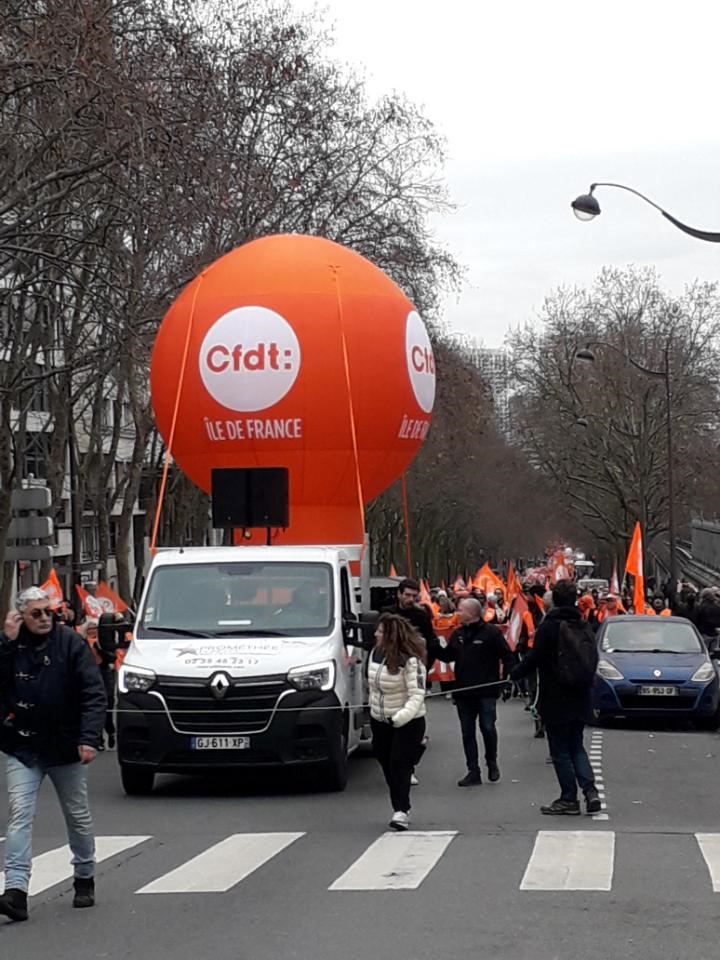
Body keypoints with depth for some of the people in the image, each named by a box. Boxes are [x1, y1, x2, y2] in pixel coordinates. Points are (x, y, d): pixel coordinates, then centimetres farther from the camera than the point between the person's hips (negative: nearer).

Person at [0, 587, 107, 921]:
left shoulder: (71, 643, -7)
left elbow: (93, 693, -10)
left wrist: (89, 738, -20)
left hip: (66, 746, -1)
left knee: (78, 816, 13)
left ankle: (84, 880, 30)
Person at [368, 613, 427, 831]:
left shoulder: (410, 660, -19)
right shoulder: (376, 652, 2)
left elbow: (417, 695, -23)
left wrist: (399, 718, -34)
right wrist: (372, 710, 15)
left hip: (407, 723, -7)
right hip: (379, 721, 7)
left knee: (400, 764, -11)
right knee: (387, 765, 10)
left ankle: (401, 811, -10)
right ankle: (401, 809, 21)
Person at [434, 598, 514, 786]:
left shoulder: (491, 632, -8)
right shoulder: (458, 634, 11)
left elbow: (507, 657, -6)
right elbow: (448, 656, 18)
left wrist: (507, 683, -10)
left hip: (486, 691, -6)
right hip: (463, 693, 6)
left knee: (488, 728, -1)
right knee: (467, 733, 7)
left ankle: (492, 764, 22)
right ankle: (473, 772, 13)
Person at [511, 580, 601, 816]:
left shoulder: (548, 627, -14)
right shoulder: (585, 628, 4)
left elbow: (533, 659, -13)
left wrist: (514, 674, 3)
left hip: (555, 701, -6)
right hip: (580, 700, 6)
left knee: (560, 752, 3)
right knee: (576, 748, 16)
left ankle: (569, 799, 5)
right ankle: (590, 791, 1)